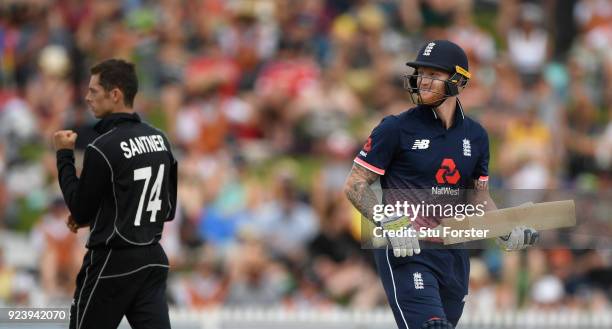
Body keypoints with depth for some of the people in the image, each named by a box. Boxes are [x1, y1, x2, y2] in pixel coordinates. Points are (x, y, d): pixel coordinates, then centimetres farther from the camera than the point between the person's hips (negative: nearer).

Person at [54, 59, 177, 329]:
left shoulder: (102, 149, -17)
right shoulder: (160, 140, 7)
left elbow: (80, 211, -9)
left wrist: (64, 155, -1)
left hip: (112, 265, -6)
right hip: (153, 261, 6)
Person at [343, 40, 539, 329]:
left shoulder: (475, 136, 11)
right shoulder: (396, 129, -4)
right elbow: (355, 185, -4)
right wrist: (391, 223, -19)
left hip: (454, 257, 6)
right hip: (405, 253, -6)